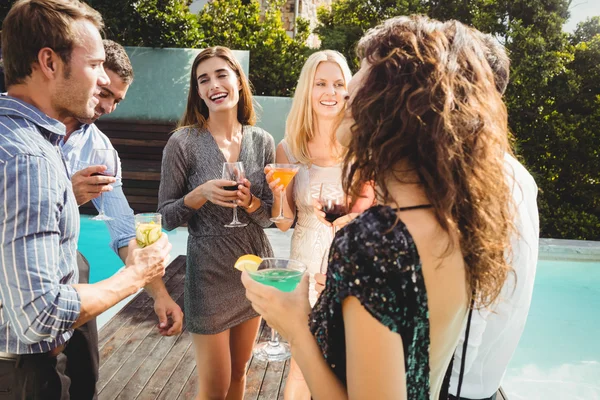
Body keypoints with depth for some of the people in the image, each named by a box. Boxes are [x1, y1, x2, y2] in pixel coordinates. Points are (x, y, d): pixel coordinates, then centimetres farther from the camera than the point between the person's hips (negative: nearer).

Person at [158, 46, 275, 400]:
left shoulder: (261, 141, -2)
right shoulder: (183, 142, -11)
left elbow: (270, 213, 3)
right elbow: (167, 217, -7)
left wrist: (249, 202, -17)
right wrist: (201, 194, -24)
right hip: (210, 272, -3)